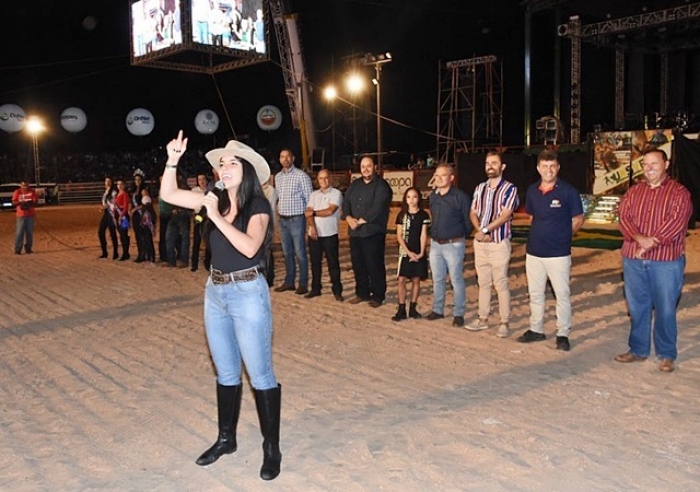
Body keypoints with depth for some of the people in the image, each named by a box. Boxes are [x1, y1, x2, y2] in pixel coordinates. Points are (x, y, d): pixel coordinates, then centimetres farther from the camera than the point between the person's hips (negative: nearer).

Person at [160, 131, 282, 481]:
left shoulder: (258, 205, -11)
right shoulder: (218, 200, 5)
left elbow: (250, 247, -26)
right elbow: (169, 194, 6)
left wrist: (216, 216, -25)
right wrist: (172, 160, -7)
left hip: (248, 294, -6)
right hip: (215, 293, 7)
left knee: (260, 375, 2)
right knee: (225, 373, 18)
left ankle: (272, 448, 15)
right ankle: (226, 439, 33)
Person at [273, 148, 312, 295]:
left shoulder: (301, 176, -7)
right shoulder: (277, 177, 11)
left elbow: (309, 199, -6)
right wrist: (278, 207, 6)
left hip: (296, 219, -6)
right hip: (282, 220, 6)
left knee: (300, 253, -2)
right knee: (287, 252, 13)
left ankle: (303, 284, 6)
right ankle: (289, 282, 23)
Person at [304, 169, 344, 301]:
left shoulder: (336, 193, -3)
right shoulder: (314, 195, 12)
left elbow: (330, 211, -14)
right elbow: (308, 213, 2)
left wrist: (313, 213, -3)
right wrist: (312, 227, -14)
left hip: (330, 234, -4)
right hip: (314, 234, 4)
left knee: (333, 262, 0)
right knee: (315, 262, 10)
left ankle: (337, 290, 7)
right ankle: (315, 288, 20)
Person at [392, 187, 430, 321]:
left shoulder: (423, 215, 0)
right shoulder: (402, 215, 2)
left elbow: (423, 235, -3)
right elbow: (399, 235, -1)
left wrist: (421, 253, -12)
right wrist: (408, 251, -11)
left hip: (418, 253, 0)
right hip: (405, 252, 0)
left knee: (416, 280, 6)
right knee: (402, 280, -4)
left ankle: (413, 308, 14)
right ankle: (401, 310, 1)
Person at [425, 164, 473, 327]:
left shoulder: (461, 196, -12)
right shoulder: (433, 196, 8)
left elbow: (468, 220, -7)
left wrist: (461, 236, 3)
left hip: (454, 244, -6)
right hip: (435, 244, 6)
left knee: (456, 280, 1)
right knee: (437, 279, 14)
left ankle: (458, 314, 11)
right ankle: (437, 310, 26)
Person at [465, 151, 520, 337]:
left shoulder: (509, 189, -7)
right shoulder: (479, 188, 11)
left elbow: (504, 216, -16)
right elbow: (473, 213, 7)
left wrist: (485, 230, -16)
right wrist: (480, 231, -11)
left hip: (499, 243, -5)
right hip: (480, 243, 6)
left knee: (501, 284, -3)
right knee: (483, 283, 11)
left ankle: (504, 323, 5)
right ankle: (483, 319, 20)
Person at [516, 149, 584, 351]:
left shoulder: (568, 191, -8)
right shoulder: (532, 190, 5)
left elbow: (578, 219, 0)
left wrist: (562, 236, 2)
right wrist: (542, 234, 11)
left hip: (559, 253, -5)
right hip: (534, 251, 5)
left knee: (562, 294, 2)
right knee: (535, 293, 14)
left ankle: (563, 334, 14)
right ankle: (536, 329, 27)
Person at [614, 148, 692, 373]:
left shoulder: (679, 192, -1)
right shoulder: (633, 191, 12)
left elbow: (677, 221, -13)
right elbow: (623, 216, -1)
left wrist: (651, 243, -19)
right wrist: (640, 238, -19)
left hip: (666, 261, -4)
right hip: (633, 260, 4)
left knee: (665, 309, 3)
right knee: (637, 307, 12)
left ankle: (667, 354, 18)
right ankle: (638, 349, 25)